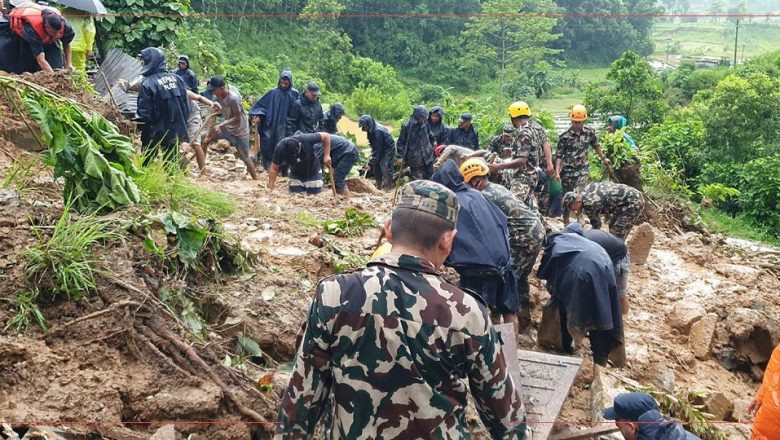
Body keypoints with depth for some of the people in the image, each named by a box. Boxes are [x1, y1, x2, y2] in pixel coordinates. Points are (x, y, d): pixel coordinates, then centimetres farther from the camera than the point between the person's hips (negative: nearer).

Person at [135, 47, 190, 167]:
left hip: (155, 133, -5)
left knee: (146, 164, 8)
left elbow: (144, 113, -16)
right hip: (176, 132, 5)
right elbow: (186, 106, 5)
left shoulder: (148, 84, -16)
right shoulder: (177, 79, 1)